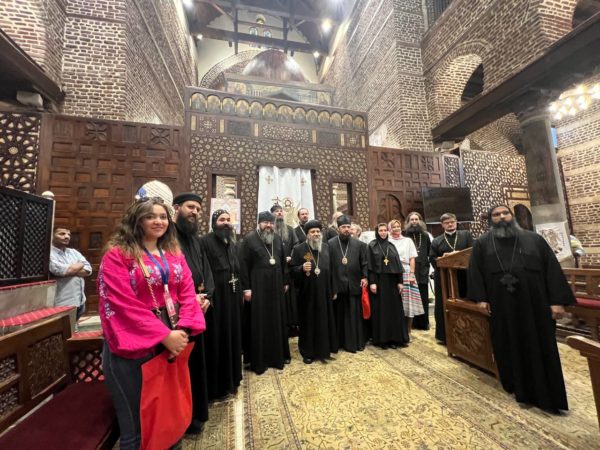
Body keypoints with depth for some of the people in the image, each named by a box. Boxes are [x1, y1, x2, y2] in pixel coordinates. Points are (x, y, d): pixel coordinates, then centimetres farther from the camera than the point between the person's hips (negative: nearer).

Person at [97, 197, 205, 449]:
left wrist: (182, 329, -14)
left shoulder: (174, 253, 7)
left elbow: (187, 292, 0)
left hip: (172, 341, 5)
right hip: (133, 347, -5)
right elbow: (124, 304, -16)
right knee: (136, 423, 13)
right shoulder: (117, 255, -9)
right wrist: (164, 335, -20)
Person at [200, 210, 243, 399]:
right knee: (217, 339, 4)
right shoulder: (205, 241, -10)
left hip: (232, 297, 7)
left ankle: (231, 379, 36)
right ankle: (217, 385, 23)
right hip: (216, 297, -7)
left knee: (232, 335, 17)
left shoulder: (232, 243, 12)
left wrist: (240, 293, 13)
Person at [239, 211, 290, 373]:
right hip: (257, 285, -5)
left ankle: (279, 355, 30)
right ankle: (258, 359, 20)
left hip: (276, 285, 5)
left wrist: (285, 281, 11)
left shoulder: (277, 238, 8)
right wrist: (246, 288, -13)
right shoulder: (249, 239, -7)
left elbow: (283, 261, 13)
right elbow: (243, 265, -9)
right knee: (258, 322, 5)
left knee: (277, 320, 14)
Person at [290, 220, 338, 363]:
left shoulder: (326, 247, 6)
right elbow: (292, 269, -4)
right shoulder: (298, 249, -5)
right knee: (308, 321, 7)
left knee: (324, 320, 12)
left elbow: (331, 268, 11)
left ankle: (323, 350, 30)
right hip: (307, 292, -3)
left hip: (324, 292, 4)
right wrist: (302, 268, -26)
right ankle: (307, 352, 24)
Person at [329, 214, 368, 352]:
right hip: (337, 284, -1)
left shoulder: (359, 244, 5)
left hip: (354, 284, 1)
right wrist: (329, 284, -6)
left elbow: (364, 262, 6)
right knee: (339, 314, 12)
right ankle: (340, 341, 28)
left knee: (355, 315, 11)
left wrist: (364, 277, -7)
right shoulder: (330, 244, -2)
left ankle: (357, 342, 27)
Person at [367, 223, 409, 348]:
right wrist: (372, 282, -16)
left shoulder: (391, 246, 11)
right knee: (380, 310, 1)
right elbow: (370, 265, -8)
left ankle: (394, 338, 18)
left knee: (394, 309, 7)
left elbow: (398, 264, 9)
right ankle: (381, 339, 10)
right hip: (378, 281, -4)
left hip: (392, 281, 4)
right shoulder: (372, 246, -1)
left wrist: (400, 281, 1)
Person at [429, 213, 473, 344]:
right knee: (444, 307, 5)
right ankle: (445, 335, 16)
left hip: (463, 276, 0)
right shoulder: (436, 241, 9)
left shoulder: (466, 235, 11)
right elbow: (432, 259, 1)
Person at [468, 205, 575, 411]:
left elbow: (552, 269, 2)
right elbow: (475, 271, 2)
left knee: (541, 349, 8)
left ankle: (548, 395, 25)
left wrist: (558, 300, -5)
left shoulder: (534, 239, 6)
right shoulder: (482, 244, 4)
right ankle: (522, 390, 26)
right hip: (502, 307, 0)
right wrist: (481, 298, -6)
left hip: (535, 304, 1)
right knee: (511, 349, 9)